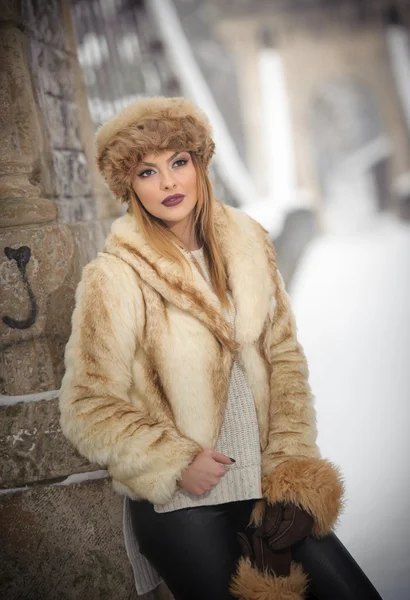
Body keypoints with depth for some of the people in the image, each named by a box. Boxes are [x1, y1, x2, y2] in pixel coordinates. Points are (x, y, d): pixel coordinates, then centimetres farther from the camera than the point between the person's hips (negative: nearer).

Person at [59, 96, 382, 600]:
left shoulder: (247, 246, 2)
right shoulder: (113, 280, -12)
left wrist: (292, 460, -2)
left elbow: (284, 358, 6)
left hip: (264, 485, 4)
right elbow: (88, 409, -10)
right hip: (178, 504, -4)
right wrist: (176, 464, -15)